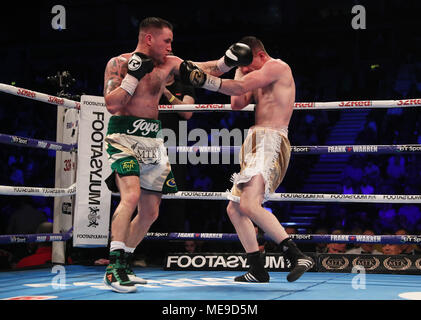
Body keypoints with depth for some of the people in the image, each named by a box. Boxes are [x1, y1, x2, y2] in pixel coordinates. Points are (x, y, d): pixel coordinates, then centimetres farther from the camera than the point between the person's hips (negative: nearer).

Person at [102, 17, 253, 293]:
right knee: (131, 195, -28)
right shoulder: (118, 63, -5)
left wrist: (228, 61, -6)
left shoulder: (168, 64, 10)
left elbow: (205, 70, 11)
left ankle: (123, 265, 23)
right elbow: (112, 105, -14)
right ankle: (114, 267, -24)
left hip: (153, 141, 7)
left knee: (150, 212, 8)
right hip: (124, 136, -7)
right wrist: (135, 74, -16)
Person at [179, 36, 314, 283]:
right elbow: (237, 103, 16)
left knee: (249, 205, -28)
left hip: (271, 141, -11)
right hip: (255, 143, 11)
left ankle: (298, 256, -27)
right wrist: (239, 67, 18)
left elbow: (240, 87, -16)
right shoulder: (260, 78, 25)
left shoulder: (277, 66, -4)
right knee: (234, 209, 11)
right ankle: (258, 271, 15)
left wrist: (202, 79, -20)